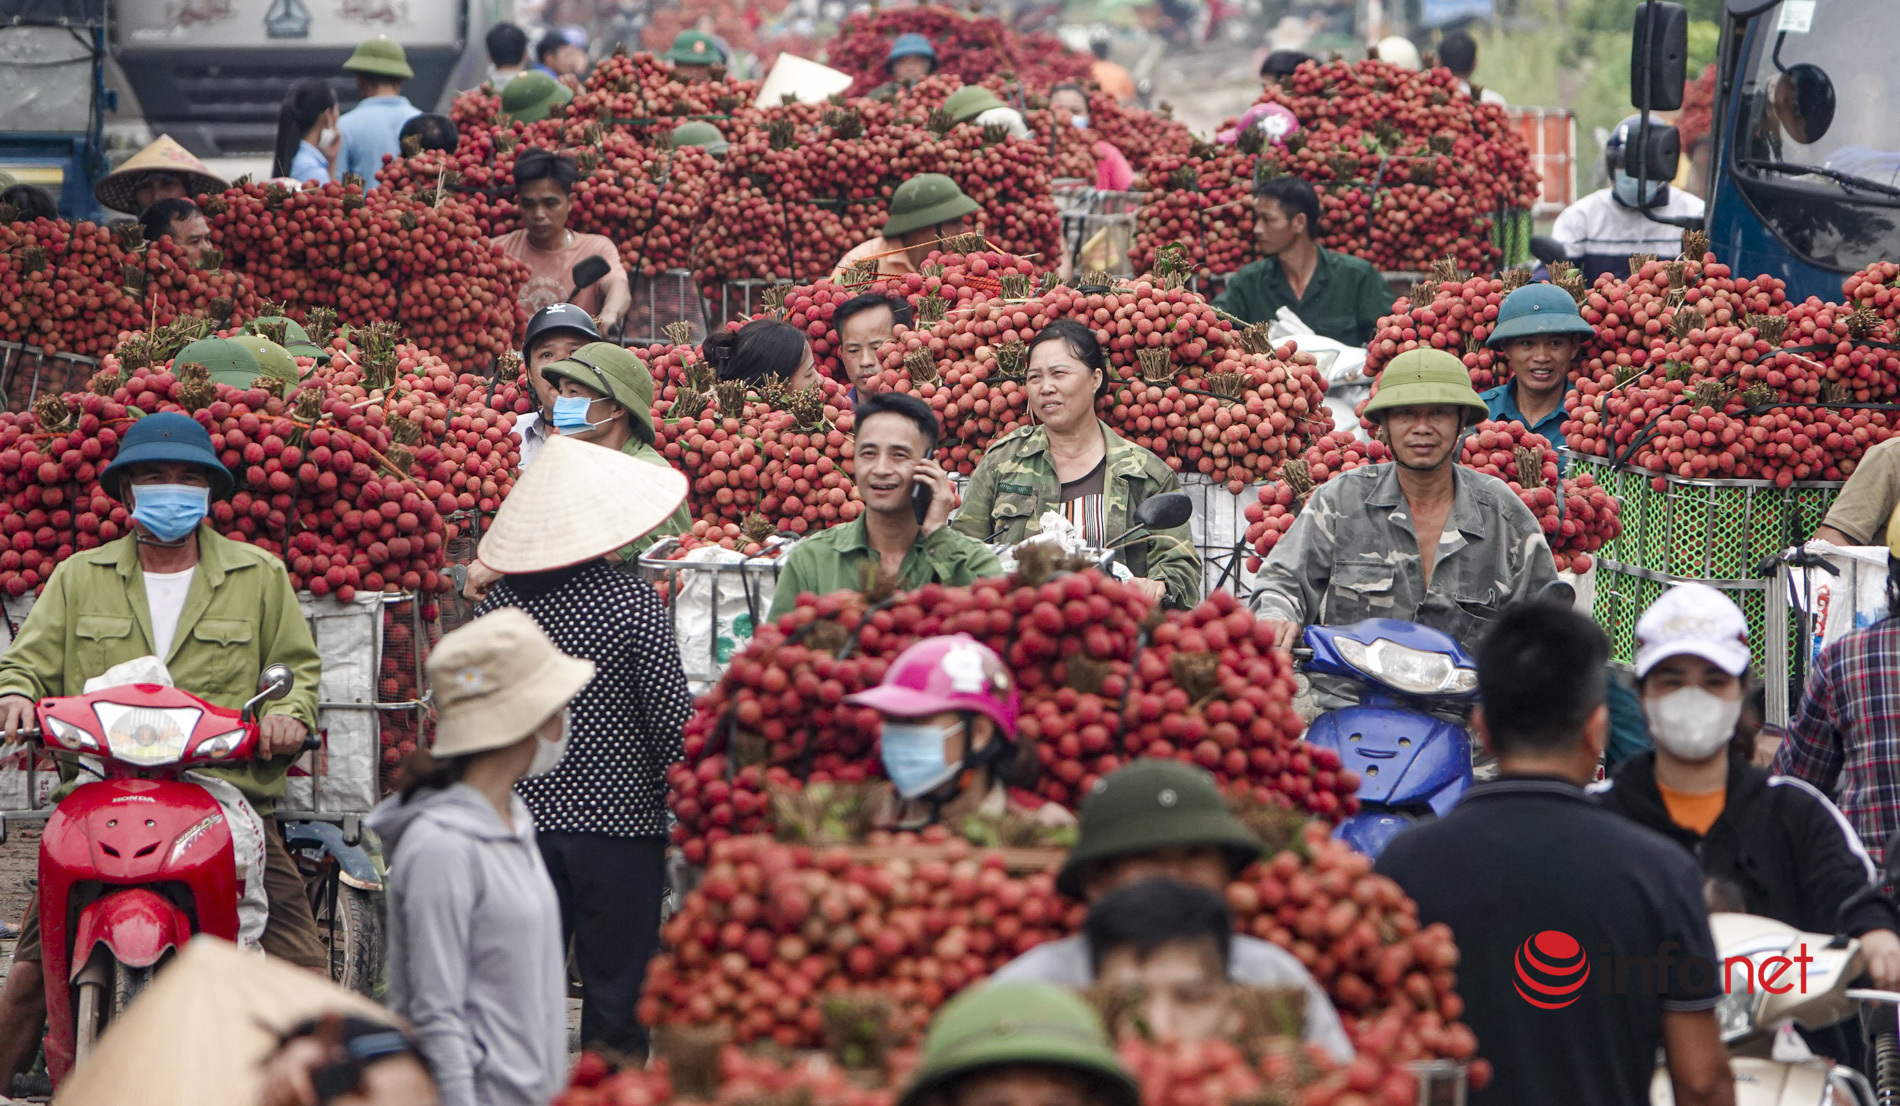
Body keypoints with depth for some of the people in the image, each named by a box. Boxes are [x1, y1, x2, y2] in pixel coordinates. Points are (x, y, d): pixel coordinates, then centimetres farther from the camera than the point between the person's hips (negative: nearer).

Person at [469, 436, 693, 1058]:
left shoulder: (497, 604, 0)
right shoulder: (633, 602, -11)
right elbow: (671, 720, -9)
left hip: (520, 820, 3)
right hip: (619, 821, -3)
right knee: (617, 990, 4)